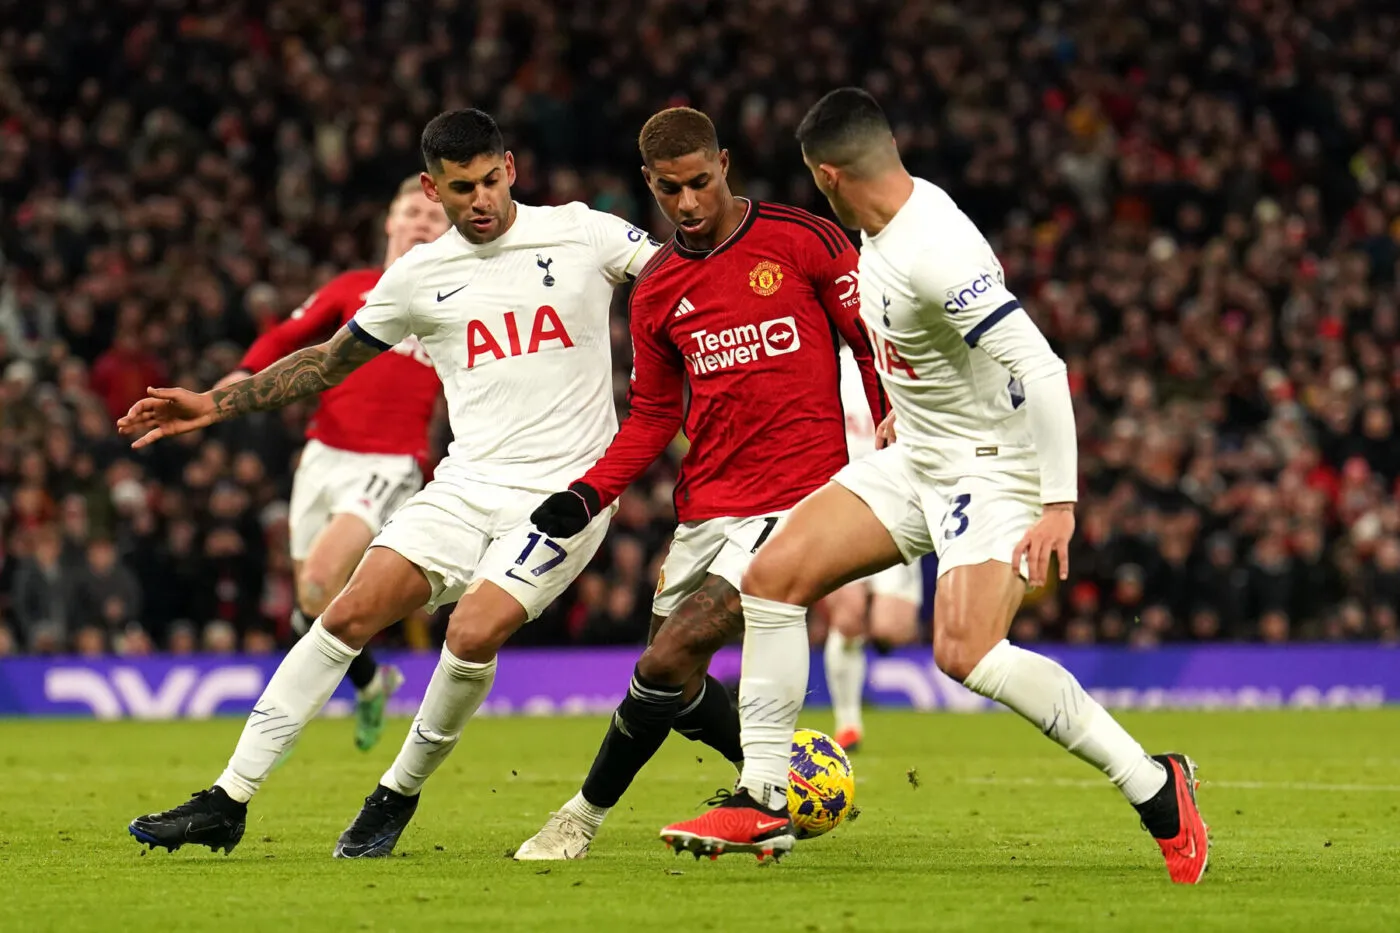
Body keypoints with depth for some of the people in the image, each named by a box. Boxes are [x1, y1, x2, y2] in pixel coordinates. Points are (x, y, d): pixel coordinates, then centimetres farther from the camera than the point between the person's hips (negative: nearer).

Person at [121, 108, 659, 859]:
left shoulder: (579, 234, 0)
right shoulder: (421, 276, 8)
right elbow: (330, 360, 19)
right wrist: (216, 404, 13)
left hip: (565, 488, -3)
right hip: (469, 482, 3)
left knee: (472, 634, -23)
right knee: (350, 613, -10)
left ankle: (399, 795, 3)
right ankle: (228, 803, -5)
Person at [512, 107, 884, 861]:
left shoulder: (802, 241, -5)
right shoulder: (656, 289, 10)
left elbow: (875, 346, 2)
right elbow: (653, 414, 15)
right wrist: (590, 494, 1)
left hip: (798, 496, -6)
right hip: (706, 507, 6)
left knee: (667, 662, -15)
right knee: (674, 677, 6)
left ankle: (587, 813, 2)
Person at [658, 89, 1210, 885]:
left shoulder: (934, 252, -27)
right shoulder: (885, 227, 2)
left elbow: (1040, 368, -31)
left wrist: (1060, 504, -32)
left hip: (995, 468, -9)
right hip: (917, 459, 9)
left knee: (964, 653, -26)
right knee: (774, 577, -1)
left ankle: (1155, 785, -14)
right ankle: (764, 804, 5)